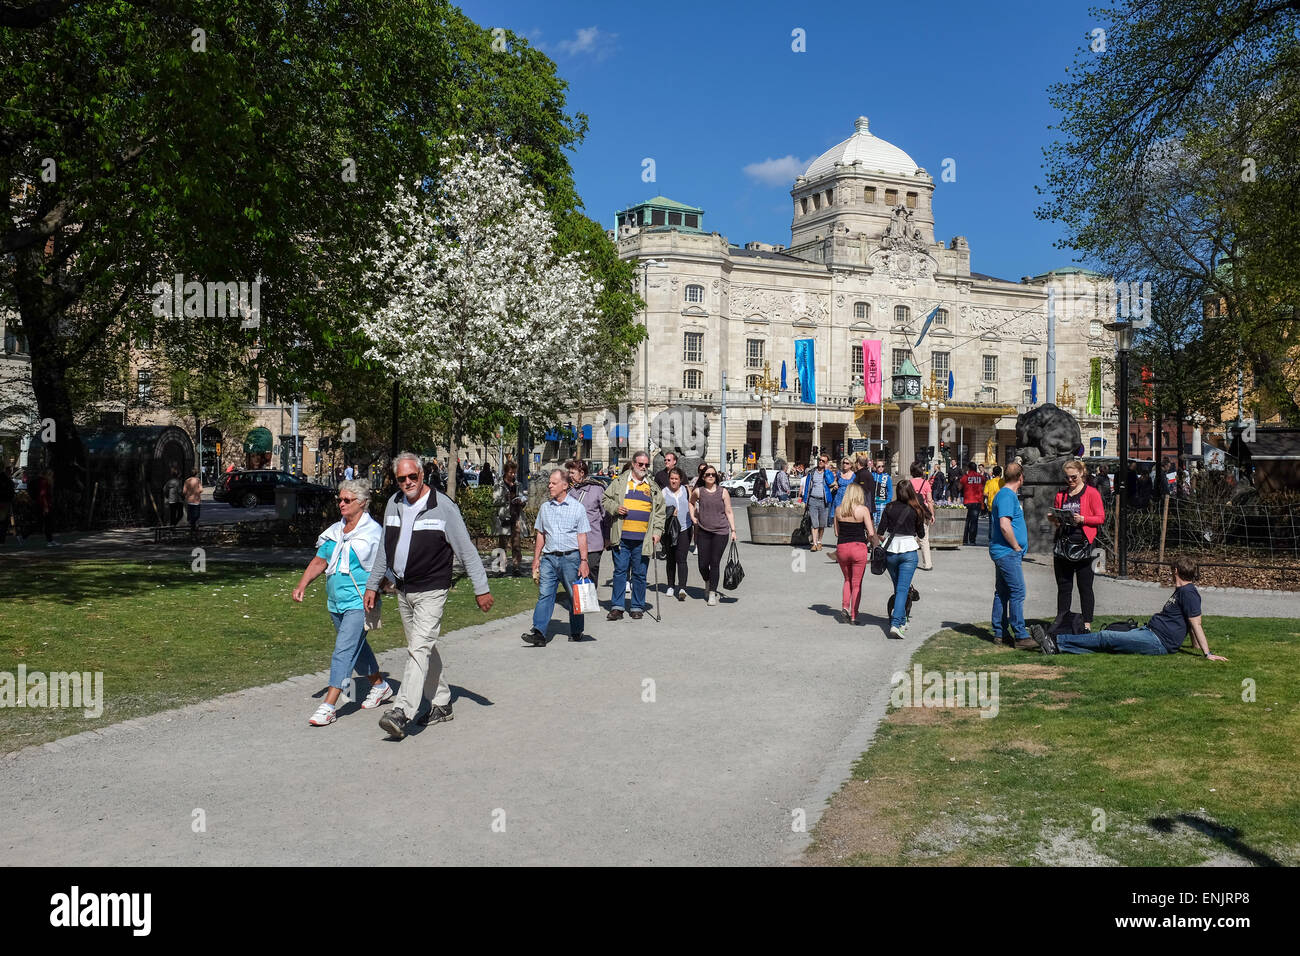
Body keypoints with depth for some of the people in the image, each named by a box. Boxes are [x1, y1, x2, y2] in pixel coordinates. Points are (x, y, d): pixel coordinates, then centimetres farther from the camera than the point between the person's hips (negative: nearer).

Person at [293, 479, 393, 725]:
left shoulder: (373, 531, -7)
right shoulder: (334, 531, 11)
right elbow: (320, 561, 12)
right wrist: (302, 585, -1)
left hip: (359, 602, -7)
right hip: (335, 602, 8)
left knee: (345, 650, -13)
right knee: (356, 646, 19)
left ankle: (328, 706, -14)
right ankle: (380, 686, 39)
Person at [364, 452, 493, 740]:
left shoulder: (443, 507, -11)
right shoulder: (393, 504, 7)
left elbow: (467, 550, -7)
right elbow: (385, 550, 18)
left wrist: (481, 588, -8)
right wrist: (372, 585, 16)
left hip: (431, 591, -7)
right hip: (403, 591, 7)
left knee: (419, 649, -15)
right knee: (424, 648, 14)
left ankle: (402, 712, -21)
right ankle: (441, 704, 27)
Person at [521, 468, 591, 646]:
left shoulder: (577, 507, 1)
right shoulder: (545, 507, 12)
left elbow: (582, 537, -1)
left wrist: (584, 561, -7)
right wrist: (536, 559, 13)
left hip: (570, 557, -3)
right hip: (549, 557, 3)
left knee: (575, 596, 6)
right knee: (544, 594, -8)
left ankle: (576, 633, 18)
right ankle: (539, 633, -14)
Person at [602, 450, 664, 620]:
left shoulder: (654, 488, 13)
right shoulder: (619, 482, 8)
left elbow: (659, 511, 14)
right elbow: (605, 500, 13)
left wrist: (657, 531, 4)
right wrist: (615, 508, -7)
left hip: (643, 539, 1)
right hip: (621, 537, -1)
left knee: (639, 574, 5)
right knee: (620, 571, 0)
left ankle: (637, 607, 14)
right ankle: (617, 607, 5)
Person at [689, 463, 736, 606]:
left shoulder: (723, 491, 1)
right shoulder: (698, 491, 4)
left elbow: (729, 512, 4)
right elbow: (691, 502, 27)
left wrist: (733, 530, 1)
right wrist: (692, 517, 14)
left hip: (720, 531, -1)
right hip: (703, 532, 1)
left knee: (715, 563, -5)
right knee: (703, 564, 1)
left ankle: (712, 594, 5)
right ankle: (707, 583, 33)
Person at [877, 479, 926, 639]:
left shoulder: (889, 508, -1)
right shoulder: (916, 511, -3)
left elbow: (879, 533, -3)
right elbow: (921, 535, 5)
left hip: (891, 550, 2)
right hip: (909, 550, -2)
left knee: (898, 588, 18)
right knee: (903, 589, -6)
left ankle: (902, 621, 27)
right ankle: (895, 624, -18)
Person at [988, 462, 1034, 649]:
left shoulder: (1007, 495, 17)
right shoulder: (1007, 496, -15)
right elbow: (1005, 526, -24)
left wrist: (1017, 547, 17)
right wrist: (1017, 547, -14)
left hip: (1002, 552, 10)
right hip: (1007, 553, -10)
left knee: (1002, 593, 12)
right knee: (1017, 593, -9)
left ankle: (999, 633, 17)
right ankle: (1021, 636, -8)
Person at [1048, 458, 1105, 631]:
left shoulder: (1092, 493, 0)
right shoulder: (1061, 495, 15)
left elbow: (1101, 518, -4)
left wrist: (1082, 519, -18)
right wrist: (1053, 519, 0)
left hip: (1083, 545, -4)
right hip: (1063, 544, 5)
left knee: (1085, 587, 1)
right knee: (1063, 586, 8)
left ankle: (1087, 622, 8)